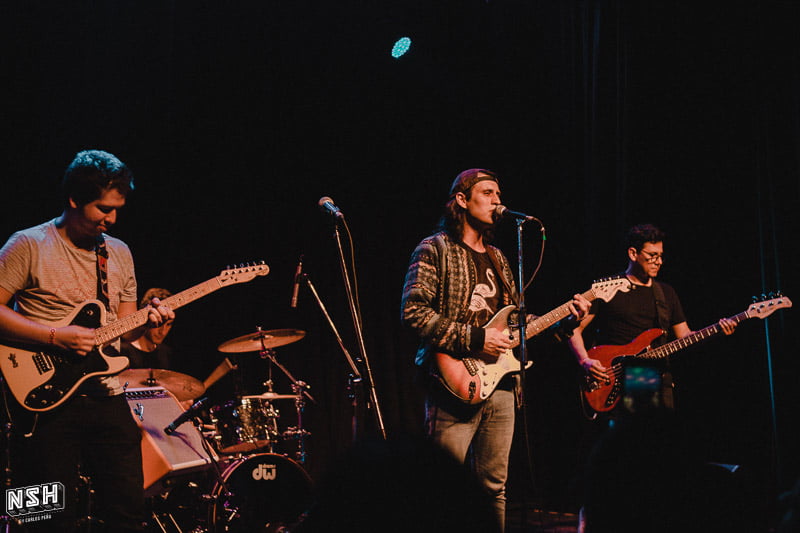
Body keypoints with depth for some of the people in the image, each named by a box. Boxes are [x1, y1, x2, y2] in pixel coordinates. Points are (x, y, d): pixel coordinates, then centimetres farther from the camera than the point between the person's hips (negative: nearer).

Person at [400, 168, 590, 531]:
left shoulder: (496, 258, 20)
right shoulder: (435, 249, -4)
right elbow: (413, 311, -15)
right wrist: (475, 338, -18)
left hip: (499, 383, 7)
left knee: (494, 487, 11)